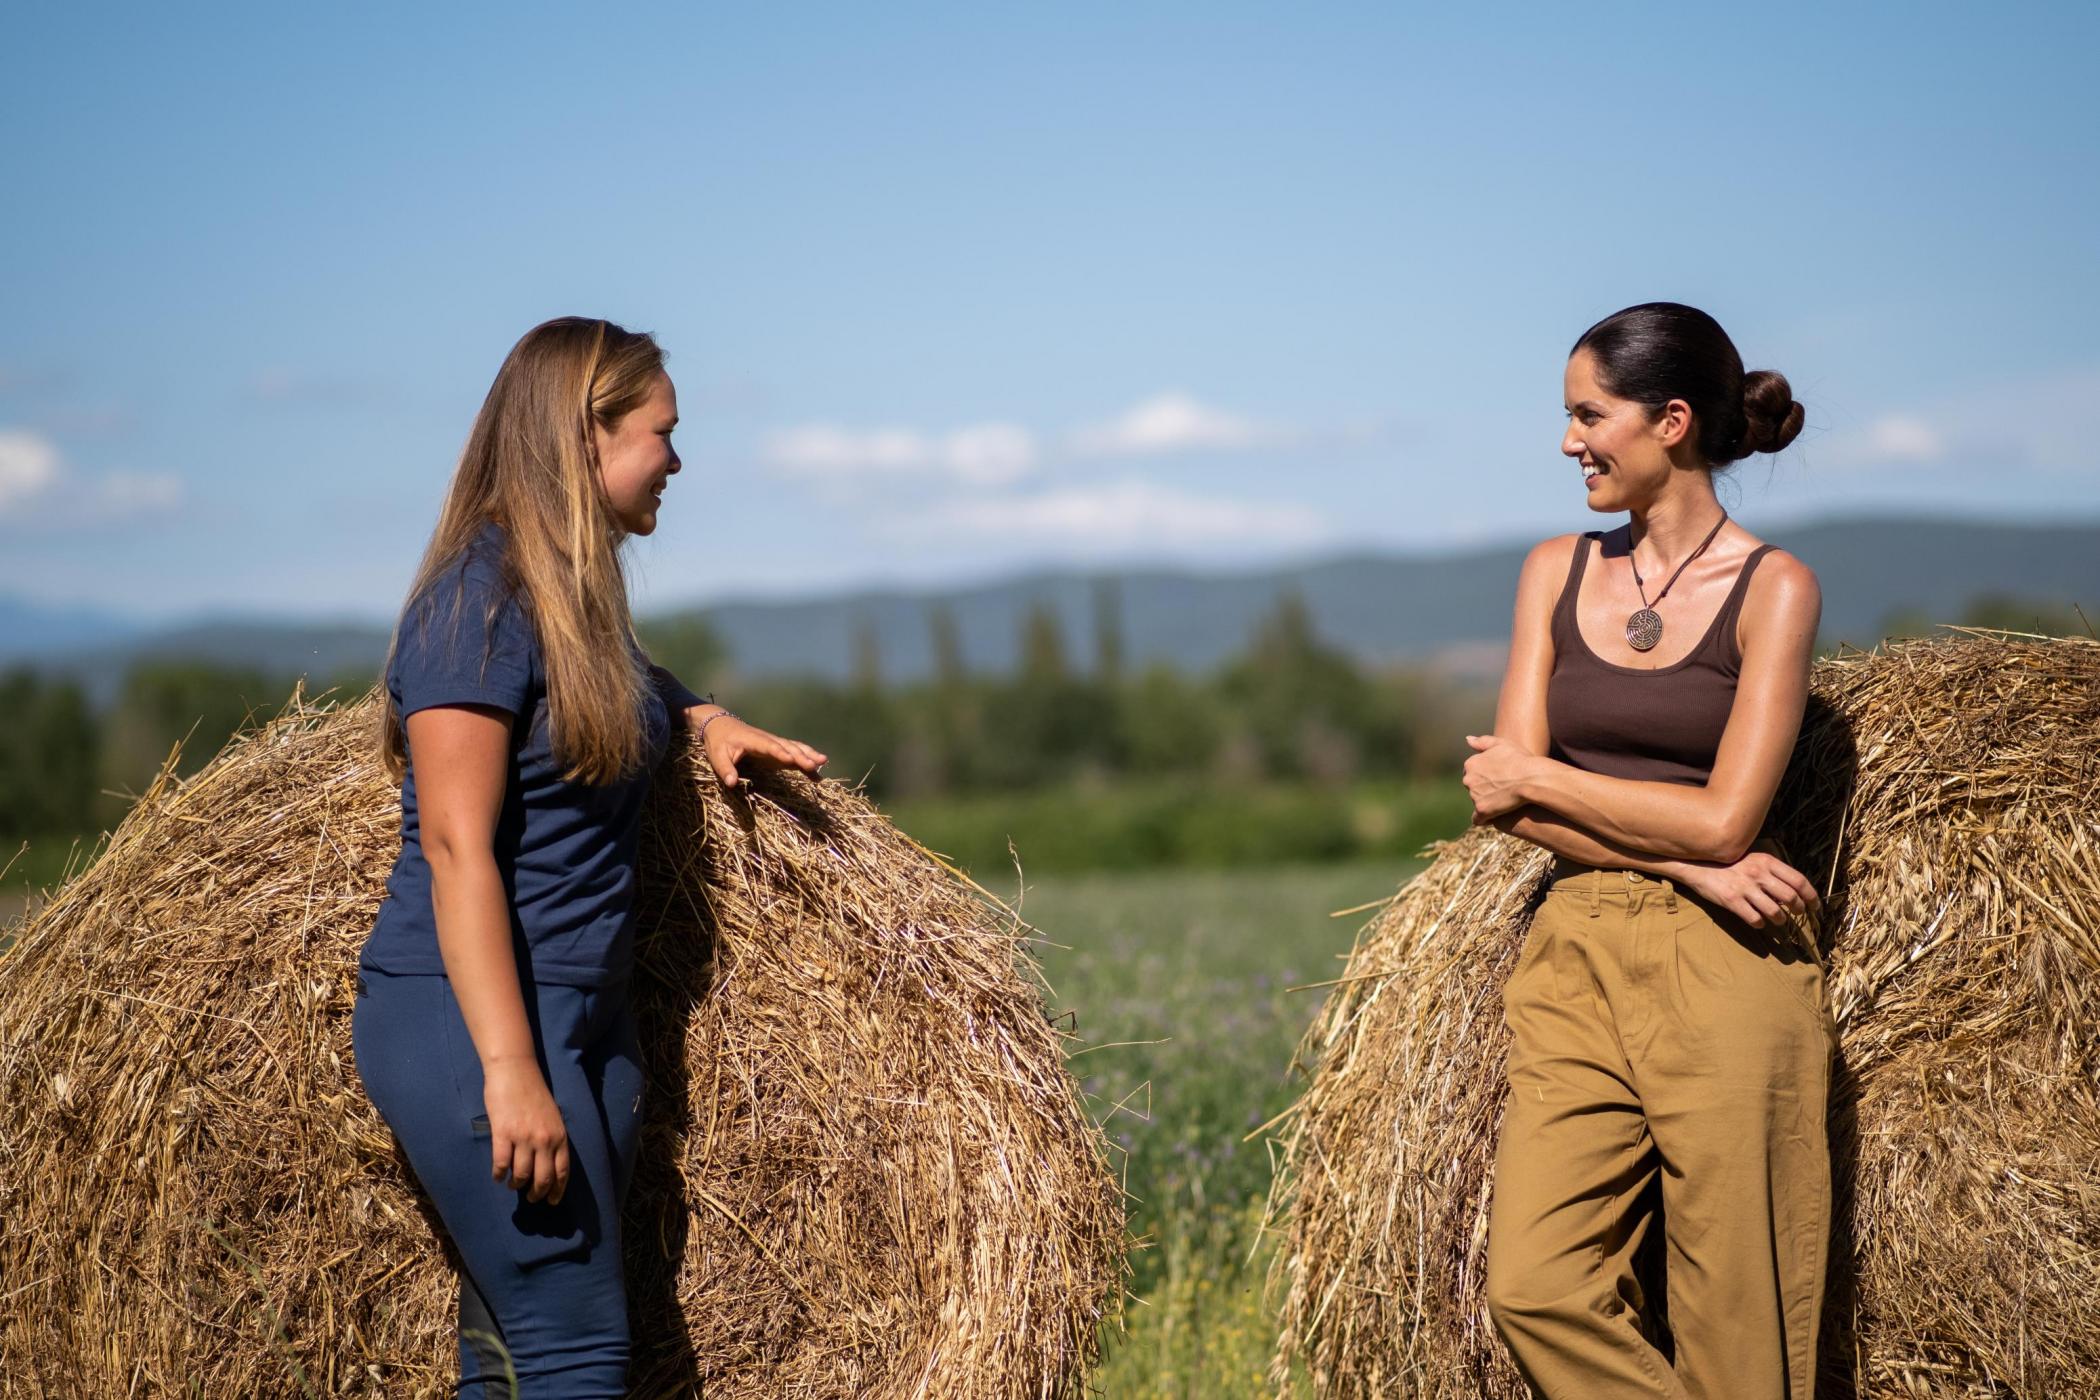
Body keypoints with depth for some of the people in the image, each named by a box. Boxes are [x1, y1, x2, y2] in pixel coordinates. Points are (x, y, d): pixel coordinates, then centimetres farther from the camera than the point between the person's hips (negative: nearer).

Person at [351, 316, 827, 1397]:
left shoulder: (580, 596, 13)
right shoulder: (478, 599, -14)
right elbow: (455, 845, -19)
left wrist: (705, 720, 16)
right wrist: (509, 1068, -24)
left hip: (587, 1015, 9)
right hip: (468, 1021, -9)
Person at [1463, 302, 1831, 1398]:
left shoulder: (1772, 588, -2)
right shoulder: (1557, 573, 11)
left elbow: (1724, 820, -11)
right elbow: (1507, 798, 3)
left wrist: (1537, 777, -2)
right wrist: (1682, 859, -10)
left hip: (1723, 976, -4)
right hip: (1574, 953, 4)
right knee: (1536, 1288, -9)